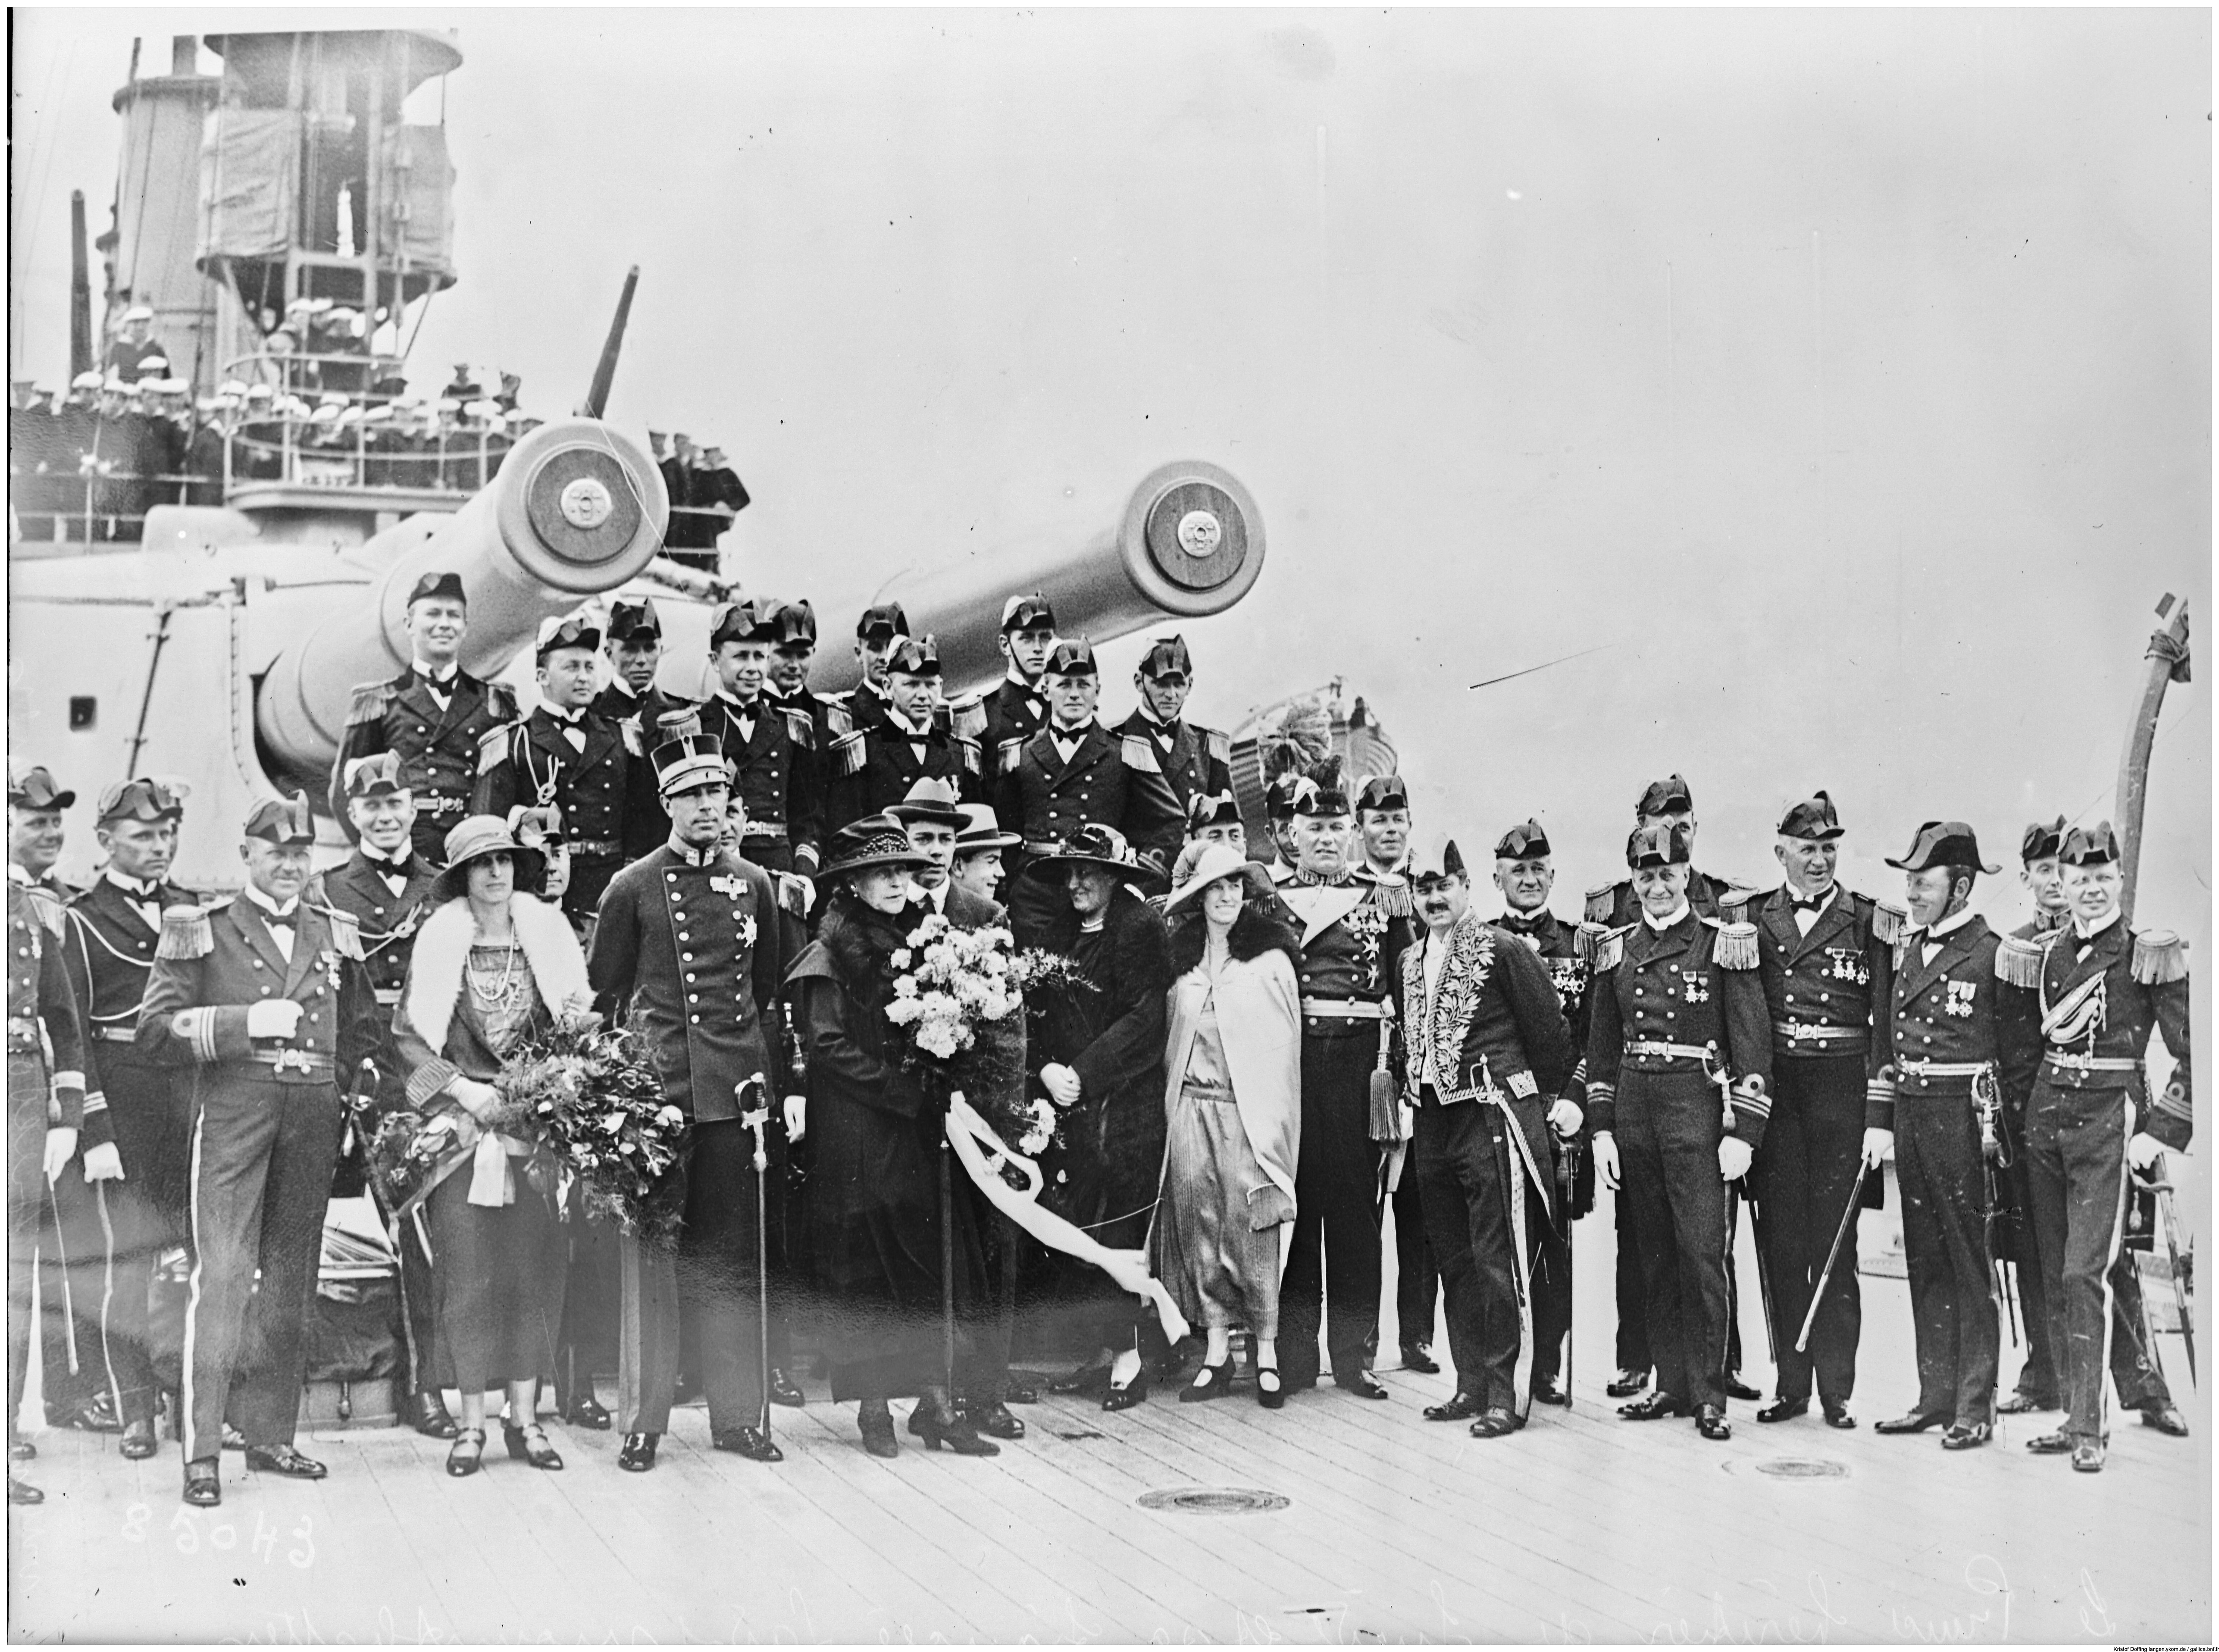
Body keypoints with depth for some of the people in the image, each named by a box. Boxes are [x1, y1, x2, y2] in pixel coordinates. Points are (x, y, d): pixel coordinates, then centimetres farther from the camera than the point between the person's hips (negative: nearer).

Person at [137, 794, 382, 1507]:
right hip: (233, 1113, -5)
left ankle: (270, 1435, 16)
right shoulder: (202, 932, 4)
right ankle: (202, 1451, -10)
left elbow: (362, 1029, 26)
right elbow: (156, 1028, -3)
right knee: (222, 1272, -11)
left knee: (291, 1278, 8)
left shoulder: (334, 935, 16)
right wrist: (247, 1022, -13)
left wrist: (329, 1078, 10)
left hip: (314, 1118, 5)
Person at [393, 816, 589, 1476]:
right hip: (463, 1124, -2)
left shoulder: (548, 935, 7)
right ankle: (472, 1423, 4)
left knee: (536, 1267, 1)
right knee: (468, 1272, -3)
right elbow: (408, 1036, 1)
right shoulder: (438, 942, 2)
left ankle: (525, 1417, 7)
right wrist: (465, 1090, -9)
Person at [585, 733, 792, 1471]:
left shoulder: (754, 884, 12)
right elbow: (605, 994, 7)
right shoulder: (632, 887, 3)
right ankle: (642, 1422, 5)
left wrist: (773, 1085, 11)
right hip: (657, 1084, -3)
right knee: (652, 1255, -1)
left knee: (734, 1255, 6)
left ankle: (738, 1415, 13)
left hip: (737, 1089, 3)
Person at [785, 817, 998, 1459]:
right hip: (858, 1134, -6)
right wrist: (903, 1093, -13)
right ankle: (874, 1406, 6)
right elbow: (829, 1046, -12)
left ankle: (937, 1401, 2)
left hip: (918, 1125, 6)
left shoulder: (915, 942, 14)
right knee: (868, 1267, -2)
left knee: (937, 1259, 0)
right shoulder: (831, 955, -6)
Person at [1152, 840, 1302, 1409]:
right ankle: (1216, 1355, 10)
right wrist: (1174, 1103, 9)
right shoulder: (1183, 962, 12)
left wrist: (1273, 1125, -5)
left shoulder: (1271, 961, 0)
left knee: (1254, 1230, -6)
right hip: (1191, 1108, 4)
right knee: (1200, 1231, 3)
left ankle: (1267, 1356, 0)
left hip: (1248, 1112, -4)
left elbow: (1283, 1049, -1)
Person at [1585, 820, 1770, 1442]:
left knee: (1701, 1252, -9)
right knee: (1655, 1257, 9)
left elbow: (1752, 1046, -4)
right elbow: (1602, 1047, 16)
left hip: (1698, 1110, -5)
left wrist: (1742, 1133, -10)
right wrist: (1601, 1130, 10)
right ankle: (1672, 1384, 17)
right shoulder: (1617, 951, 12)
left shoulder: (1724, 945, -2)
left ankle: (1709, 1394, -4)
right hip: (1634, 1109, 5)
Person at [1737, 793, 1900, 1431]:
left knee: (1834, 1244, -2)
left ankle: (1836, 1390, 3)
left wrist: (1880, 1117, -5)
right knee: (1780, 1243, 3)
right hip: (1772, 1092, 2)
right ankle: (1790, 1384, 11)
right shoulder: (1748, 920, 9)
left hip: (1843, 1093, -2)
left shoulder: (1871, 924, 4)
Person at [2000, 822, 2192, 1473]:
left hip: (2110, 1119, -5)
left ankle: (2090, 1429, -8)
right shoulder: (2038, 956, 9)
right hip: (2045, 1115, 5)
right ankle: (2077, 1413, 16)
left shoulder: (2152, 955, -4)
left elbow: (2194, 1056, -4)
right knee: (2054, 1278, 7)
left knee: (2085, 1274, -13)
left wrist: (2162, 1132, -9)